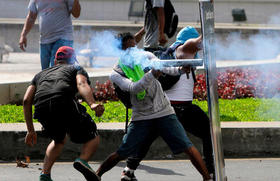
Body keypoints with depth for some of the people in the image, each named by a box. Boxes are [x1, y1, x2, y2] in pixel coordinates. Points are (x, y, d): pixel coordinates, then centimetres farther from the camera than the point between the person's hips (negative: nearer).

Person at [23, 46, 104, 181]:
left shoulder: (41, 74, 39)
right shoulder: (77, 69, 28)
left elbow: (26, 100, 26)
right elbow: (82, 84, 3)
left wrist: (30, 131, 29)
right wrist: (92, 104, -15)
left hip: (41, 109, 4)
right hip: (65, 104, -4)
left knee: (59, 140, 33)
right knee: (93, 138, 13)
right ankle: (83, 160, -17)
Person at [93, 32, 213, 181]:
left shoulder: (145, 56, 2)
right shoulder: (116, 74, -8)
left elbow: (164, 67, -12)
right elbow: (134, 88, -25)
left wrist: (179, 69, -34)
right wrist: (152, 74, -40)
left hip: (164, 113, 1)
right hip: (141, 117, -1)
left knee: (187, 147, -10)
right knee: (121, 154, -4)